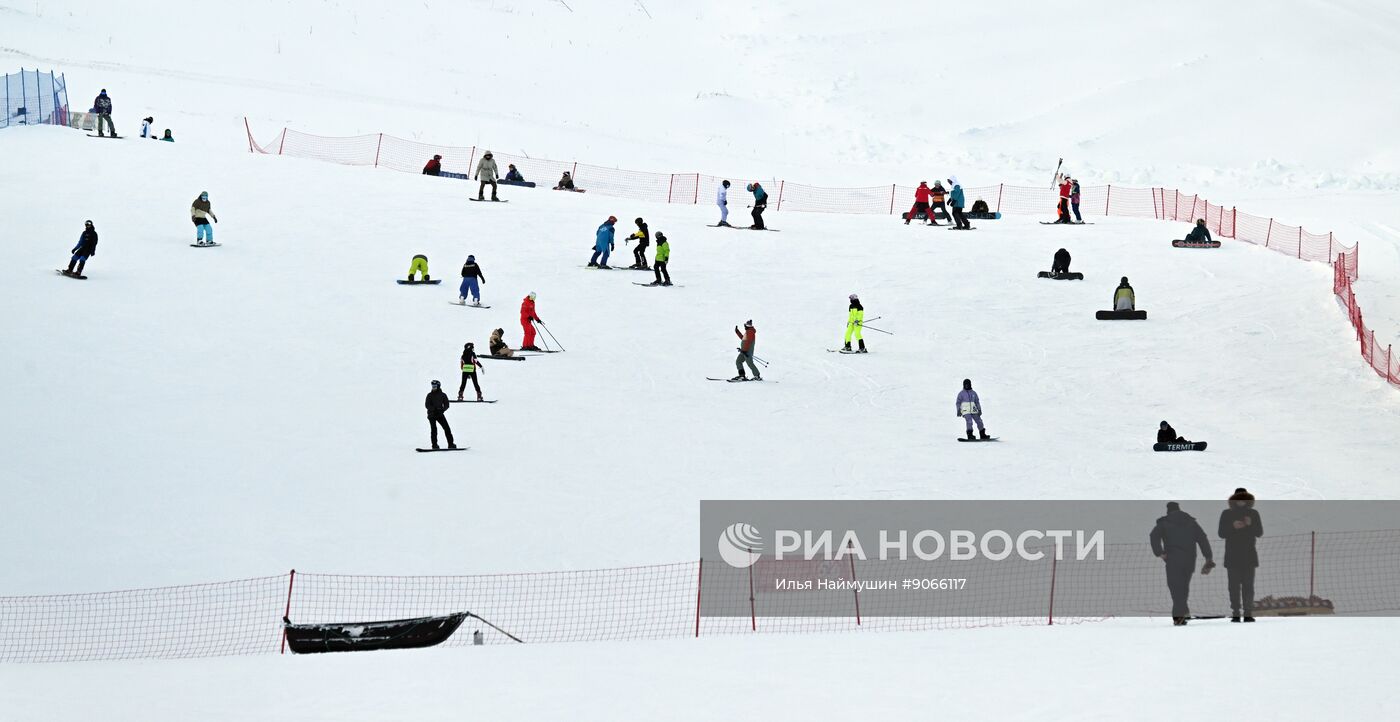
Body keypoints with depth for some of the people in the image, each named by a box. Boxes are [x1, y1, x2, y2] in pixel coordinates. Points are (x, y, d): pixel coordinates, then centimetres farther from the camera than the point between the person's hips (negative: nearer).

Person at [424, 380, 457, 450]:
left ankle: (451, 444, 0)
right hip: (432, 414, -2)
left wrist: (442, 410, -17)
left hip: (440, 414, 2)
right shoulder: (430, 395, 1)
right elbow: (427, 405, -6)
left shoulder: (443, 395, 5)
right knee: (434, 429, -12)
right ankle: (434, 445, -8)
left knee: (447, 428, -6)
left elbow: (447, 405, 2)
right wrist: (434, 409, -21)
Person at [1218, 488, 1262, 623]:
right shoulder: (1227, 514, 6)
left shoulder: (1253, 514, 8)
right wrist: (1233, 527, -17)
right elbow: (1221, 533, 1)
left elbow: (1260, 532, 3)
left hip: (1249, 556, 0)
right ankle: (1235, 613, -4)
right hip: (1232, 555, 0)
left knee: (1248, 585, -6)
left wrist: (1250, 525, -17)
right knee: (1234, 585, -5)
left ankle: (1248, 613, -7)